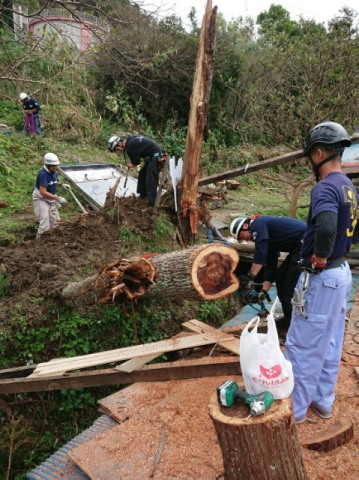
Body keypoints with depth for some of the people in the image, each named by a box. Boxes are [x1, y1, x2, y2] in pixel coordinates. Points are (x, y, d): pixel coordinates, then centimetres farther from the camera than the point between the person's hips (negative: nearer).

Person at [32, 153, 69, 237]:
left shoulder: (54, 172, -1)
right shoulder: (43, 174, -25)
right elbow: (43, 192, -30)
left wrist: (62, 184, -1)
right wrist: (58, 198, -31)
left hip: (51, 199, 8)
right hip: (41, 199, -8)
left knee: (54, 221, 14)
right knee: (45, 222, -11)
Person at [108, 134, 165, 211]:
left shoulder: (130, 147, -19)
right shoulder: (131, 139, 9)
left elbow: (136, 161, -9)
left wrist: (131, 165, 12)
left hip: (156, 156, -10)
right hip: (152, 155, 10)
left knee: (150, 181, -14)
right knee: (142, 174, 20)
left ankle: (151, 205, -17)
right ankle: (143, 195, 32)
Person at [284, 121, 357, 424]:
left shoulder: (325, 188, -21)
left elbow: (326, 230, -39)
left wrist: (319, 260, -23)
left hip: (321, 277, -10)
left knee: (302, 345, 3)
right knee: (329, 343, 18)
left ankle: (295, 408, 19)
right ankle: (323, 402, 33)